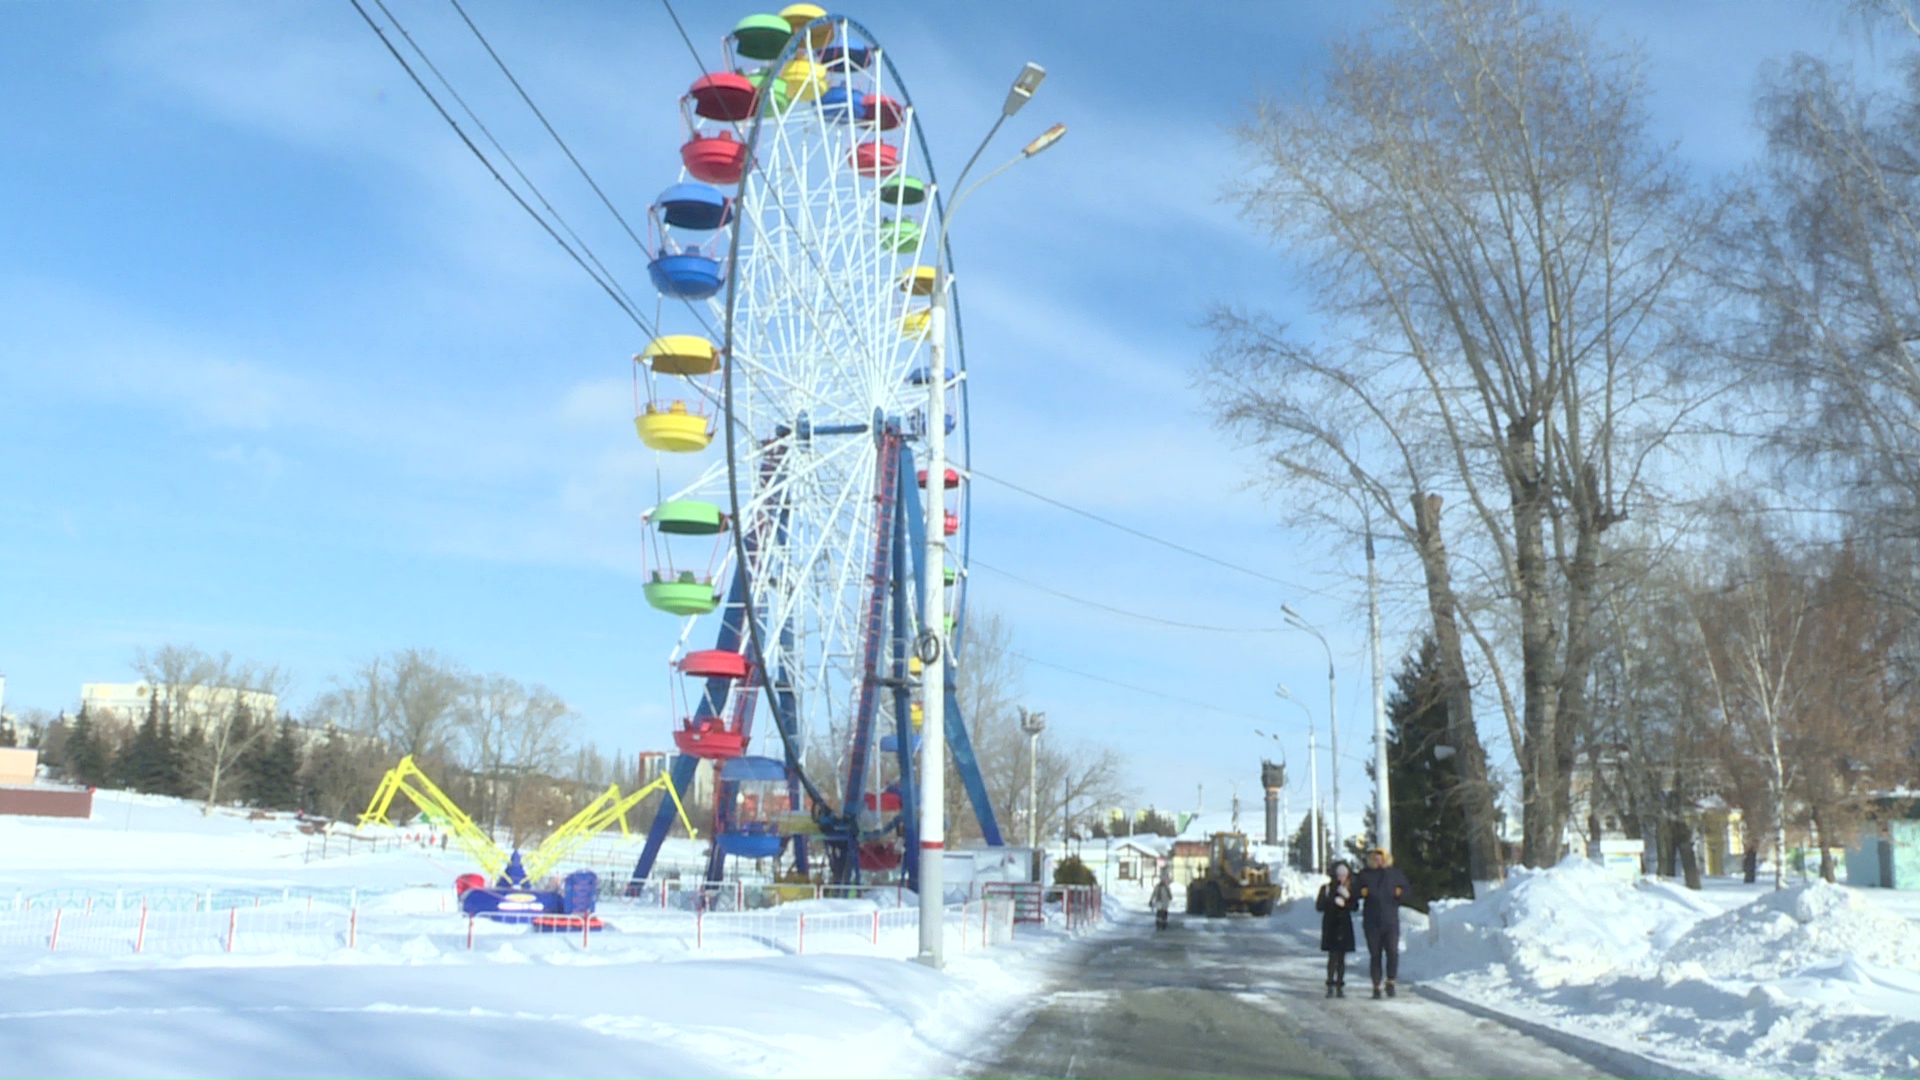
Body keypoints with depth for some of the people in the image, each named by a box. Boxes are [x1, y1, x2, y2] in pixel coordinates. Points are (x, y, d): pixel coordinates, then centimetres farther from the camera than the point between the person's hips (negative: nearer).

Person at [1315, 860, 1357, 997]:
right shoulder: (1326, 888, -1)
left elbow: (1354, 906, 3)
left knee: (1342, 957, 3)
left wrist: (1347, 897, -14)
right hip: (1331, 925, -3)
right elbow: (1319, 906, -5)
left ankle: (1340, 986, 8)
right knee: (1333, 956, -9)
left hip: (1344, 925, 3)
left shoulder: (1350, 889, 7)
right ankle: (1330, 986, -7)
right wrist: (1334, 901, -16)